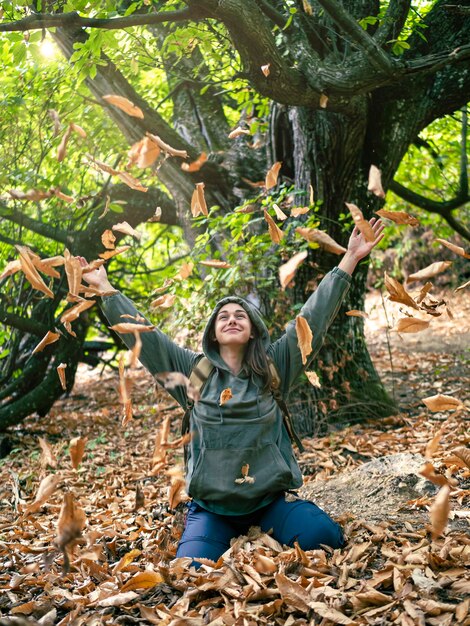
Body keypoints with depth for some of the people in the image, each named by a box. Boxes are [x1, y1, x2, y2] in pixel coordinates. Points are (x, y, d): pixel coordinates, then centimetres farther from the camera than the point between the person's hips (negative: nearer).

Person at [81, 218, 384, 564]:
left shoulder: (274, 366, 4)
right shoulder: (192, 369, 5)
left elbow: (312, 319, 0)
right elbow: (143, 334, 5)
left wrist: (350, 260, -4)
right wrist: (105, 288, 5)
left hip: (271, 498, 0)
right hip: (211, 506, 0)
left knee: (325, 538, -23)